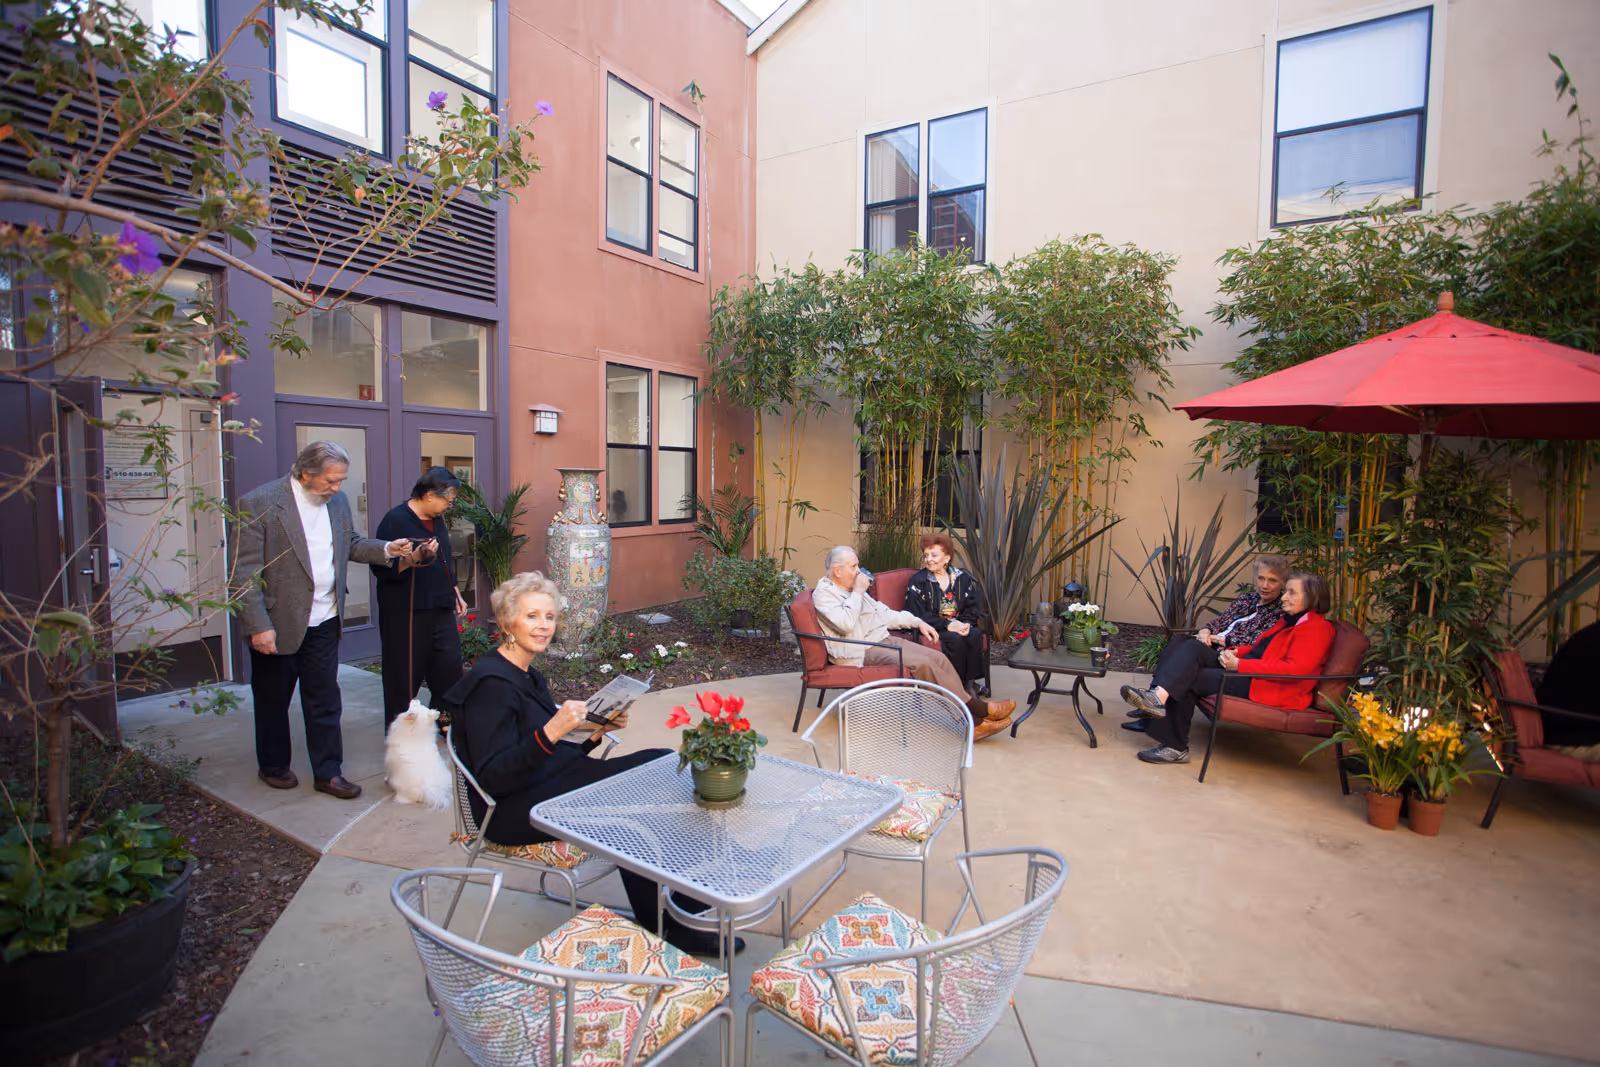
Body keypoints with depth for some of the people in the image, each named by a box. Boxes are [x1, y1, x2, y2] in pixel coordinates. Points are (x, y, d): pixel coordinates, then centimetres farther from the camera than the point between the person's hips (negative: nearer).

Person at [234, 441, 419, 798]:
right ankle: (273, 766, 36)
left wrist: (385, 550, -2)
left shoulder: (337, 501, 3)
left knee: (325, 702, 11)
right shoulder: (258, 504, -14)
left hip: (324, 623, 5)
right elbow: (245, 573, -15)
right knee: (273, 701, 15)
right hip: (277, 624, -4)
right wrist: (258, 627, -18)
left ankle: (328, 773, 22)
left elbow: (351, 544, 17)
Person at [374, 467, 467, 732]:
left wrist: (455, 594, 23)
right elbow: (382, 568, -17)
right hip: (407, 614, -7)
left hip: (441, 611, 7)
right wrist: (417, 557, -29)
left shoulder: (437, 521, 14)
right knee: (405, 677, 3)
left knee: (450, 669, 6)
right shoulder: (395, 520, -11)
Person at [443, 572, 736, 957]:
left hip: (548, 787, 9)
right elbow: (493, 777, -22)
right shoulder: (491, 683, -14)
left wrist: (596, 732, 1)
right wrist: (551, 732, -33)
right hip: (512, 812, -8)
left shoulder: (527, 676, 13)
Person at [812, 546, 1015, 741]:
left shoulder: (852, 588, 19)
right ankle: (978, 708, -13)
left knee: (938, 658, -8)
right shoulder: (823, 593, -8)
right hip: (863, 652, -9)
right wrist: (858, 592, -14)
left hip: (884, 640, 9)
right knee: (921, 664, -25)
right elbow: (845, 624, -25)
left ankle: (973, 722, -8)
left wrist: (917, 622, 20)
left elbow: (883, 613, 26)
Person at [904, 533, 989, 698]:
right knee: (955, 639, -32)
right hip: (934, 629, -4)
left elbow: (974, 607, 7)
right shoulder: (918, 581, -3)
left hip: (959, 625, 4)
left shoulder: (962, 578, 10)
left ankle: (971, 683, -16)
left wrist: (966, 623, -15)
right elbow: (918, 615, -12)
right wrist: (947, 624, -21)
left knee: (976, 635, -27)